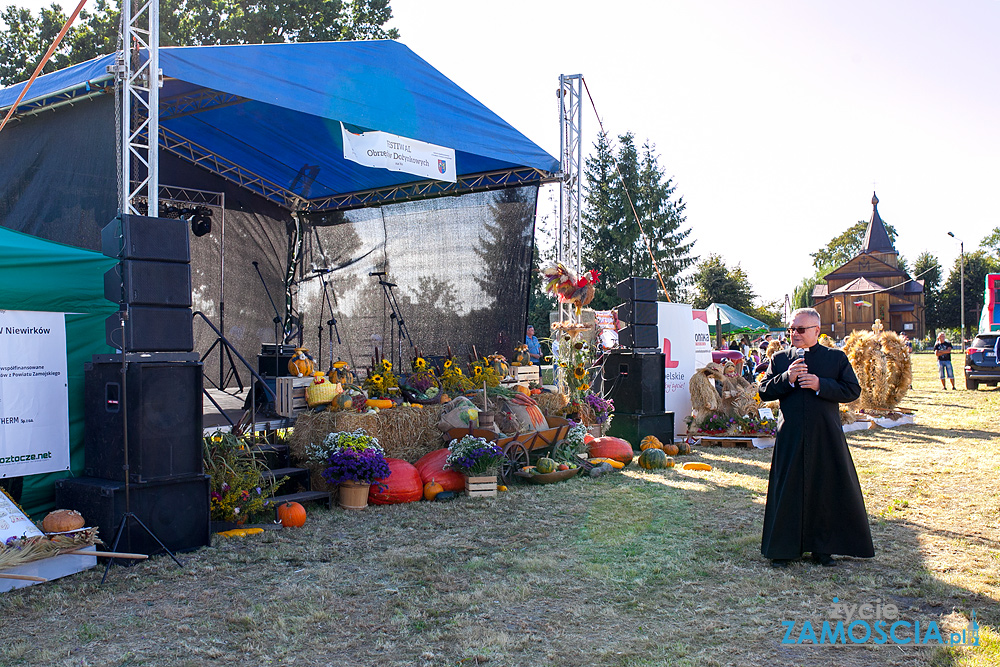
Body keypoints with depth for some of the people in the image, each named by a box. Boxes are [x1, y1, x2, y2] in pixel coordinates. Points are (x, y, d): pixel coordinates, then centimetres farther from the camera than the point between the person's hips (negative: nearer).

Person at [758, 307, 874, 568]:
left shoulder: (837, 358, 4)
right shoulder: (780, 359, 8)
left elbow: (853, 390, -2)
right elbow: (764, 392, 4)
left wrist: (820, 385, -15)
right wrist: (787, 378, -13)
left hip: (826, 437, 0)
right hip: (790, 438, 1)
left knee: (827, 491, 6)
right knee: (787, 491, 4)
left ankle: (823, 548, 20)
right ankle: (783, 548, 15)